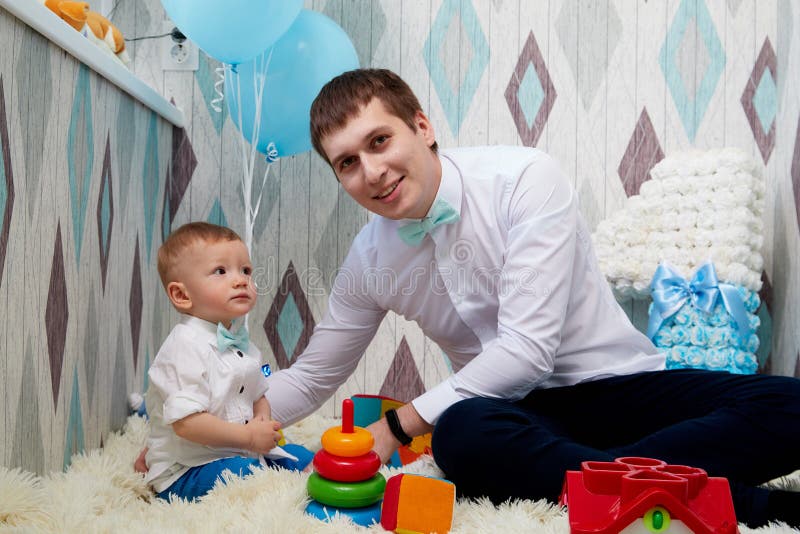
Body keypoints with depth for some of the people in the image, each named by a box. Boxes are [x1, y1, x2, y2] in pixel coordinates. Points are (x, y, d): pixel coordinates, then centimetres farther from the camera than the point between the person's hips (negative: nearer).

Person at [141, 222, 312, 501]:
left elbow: (258, 396, 21)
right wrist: (249, 436, -21)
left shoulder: (239, 341, 9)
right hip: (184, 474, -9)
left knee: (302, 458, 4)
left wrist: (263, 421, -3)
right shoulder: (185, 347, -21)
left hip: (239, 452, 9)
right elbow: (186, 422, -29)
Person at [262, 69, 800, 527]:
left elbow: (527, 349, -20)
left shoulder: (526, 178, -15)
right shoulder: (368, 262, 1)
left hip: (623, 384, -2)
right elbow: (310, 380, 13)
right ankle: (736, 500, -25)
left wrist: (398, 425, -17)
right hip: (519, 407, 3)